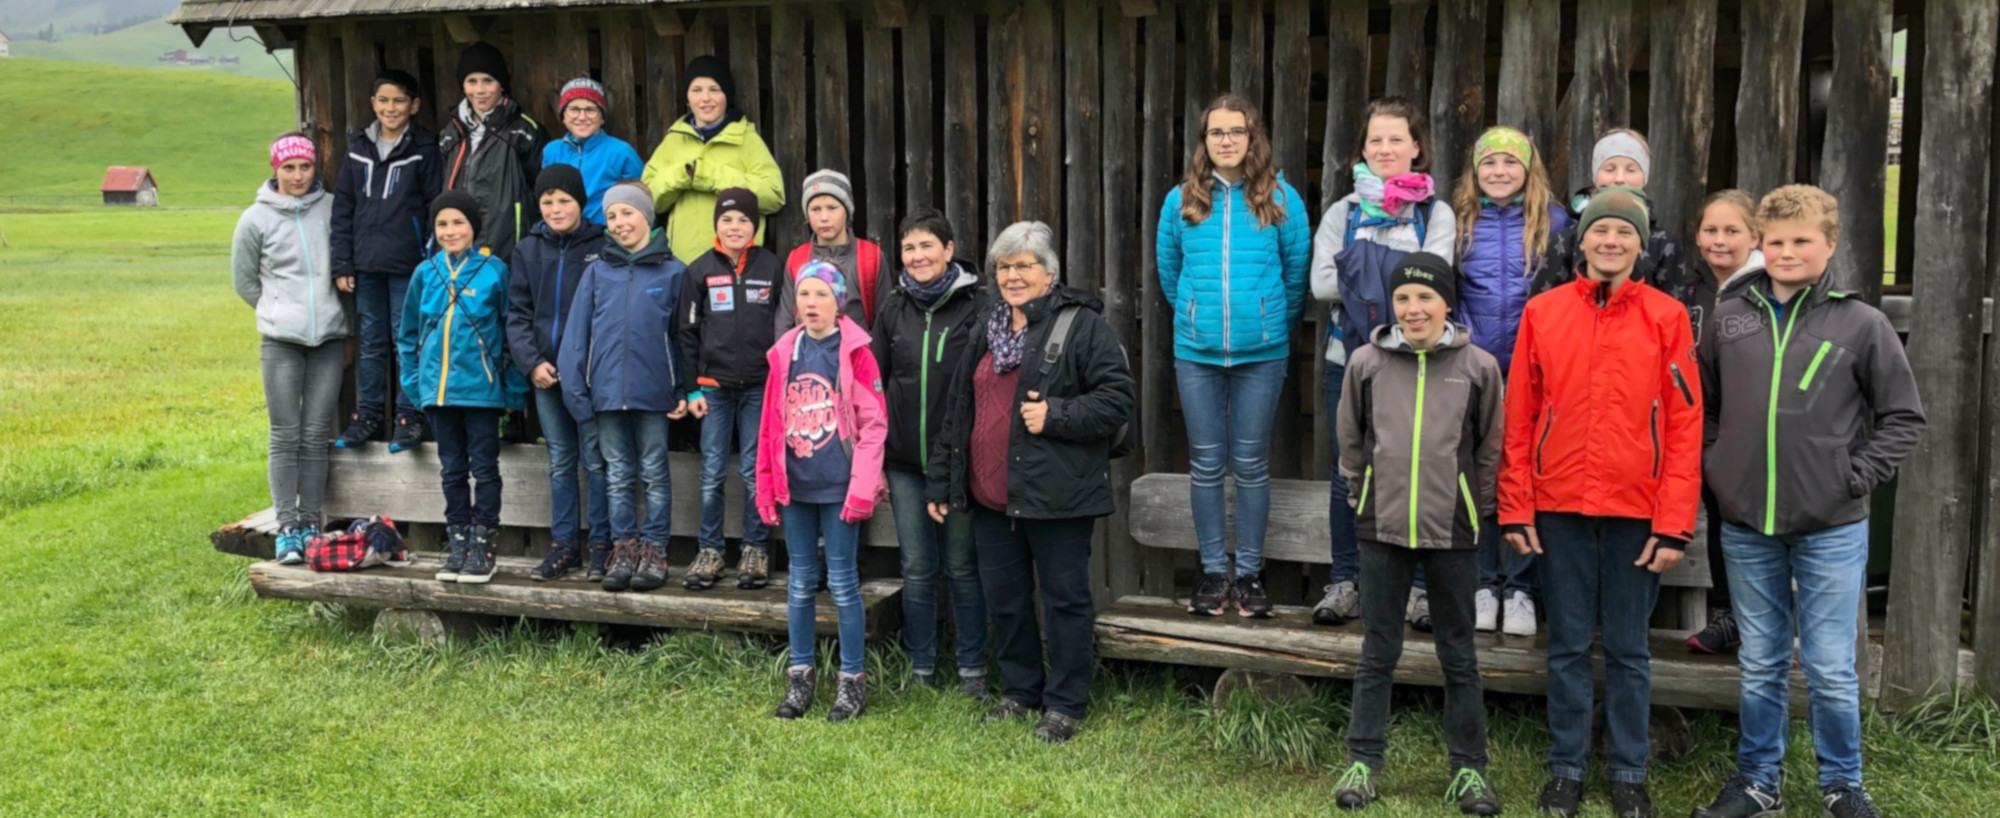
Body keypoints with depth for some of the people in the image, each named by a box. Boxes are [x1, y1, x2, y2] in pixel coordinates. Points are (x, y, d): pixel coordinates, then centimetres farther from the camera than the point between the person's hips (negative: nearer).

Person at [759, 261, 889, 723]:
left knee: (842, 584, 2)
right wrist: (766, 486, 7)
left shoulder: (854, 352, -6)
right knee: (800, 583, 12)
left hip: (839, 487, -4)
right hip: (796, 486, 4)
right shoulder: (784, 354, 7)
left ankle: (852, 681, 12)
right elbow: (771, 424, 9)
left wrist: (862, 489, -14)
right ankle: (800, 676, 22)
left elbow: (874, 424, -8)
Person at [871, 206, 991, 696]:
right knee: (917, 568, 9)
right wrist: (874, 460, 7)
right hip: (904, 460, 3)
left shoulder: (979, 304, -4)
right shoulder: (893, 309, 7)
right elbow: (875, 385, 10)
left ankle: (972, 670, 17)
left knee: (962, 566, 5)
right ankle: (921, 671, 20)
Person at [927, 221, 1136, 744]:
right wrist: (940, 481, 17)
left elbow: (1117, 400, -12)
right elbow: (957, 408, 19)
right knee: (1003, 598, 14)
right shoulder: (988, 329, 15)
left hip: (1056, 497, -7)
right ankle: (1019, 691, 30)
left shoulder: (1082, 326, -7)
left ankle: (1066, 704, 14)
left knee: (1064, 598, 3)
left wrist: (1055, 416, -21)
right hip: (991, 496, 7)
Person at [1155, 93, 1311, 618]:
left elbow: (1297, 270, 6)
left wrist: (1276, 323, 11)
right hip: (1197, 353, 2)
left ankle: (1250, 573, 14)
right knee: (1206, 463, 6)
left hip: (1262, 353, -1)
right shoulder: (1181, 201, 3)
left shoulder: (1281, 199, -1)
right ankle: (1213, 571, 16)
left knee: (1251, 463, 4)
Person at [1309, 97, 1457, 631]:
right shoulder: (1343, 212, 10)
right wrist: (1397, 279, -10)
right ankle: (1345, 583, 15)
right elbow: (1321, 283, -5)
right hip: (1350, 359, 2)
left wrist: (1360, 276, -13)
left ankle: (1419, 587, 11)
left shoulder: (1437, 214, 6)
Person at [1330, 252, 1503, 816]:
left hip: (1453, 532, -1)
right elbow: (1351, 442, 10)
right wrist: (1367, 495, 9)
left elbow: (1489, 451, 3)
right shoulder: (1366, 363, -1)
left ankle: (1468, 768, 18)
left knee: (1458, 656, 9)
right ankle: (1363, 762, 16)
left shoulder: (1479, 367, -4)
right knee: (1378, 652, 8)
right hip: (1382, 529, 1)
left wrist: (1474, 509, 3)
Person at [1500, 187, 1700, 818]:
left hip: (1636, 512, -1)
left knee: (1628, 649, 8)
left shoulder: (1667, 317, -1)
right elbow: (1518, 419, 3)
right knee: (1568, 645, 9)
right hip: (1559, 509, 1)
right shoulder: (1542, 313, 3)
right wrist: (1515, 509, 0)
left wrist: (1674, 523, -8)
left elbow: (1685, 426, -3)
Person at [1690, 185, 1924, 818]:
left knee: (1831, 669, 3)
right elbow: (1703, 405, 14)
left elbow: (1903, 417, 0)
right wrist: (1715, 467, 3)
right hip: (1746, 527, 2)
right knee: (1760, 667, 13)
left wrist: (1856, 476, -7)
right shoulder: (1730, 316, 4)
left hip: (1831, 530, -2)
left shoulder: (1861, 324, -4)